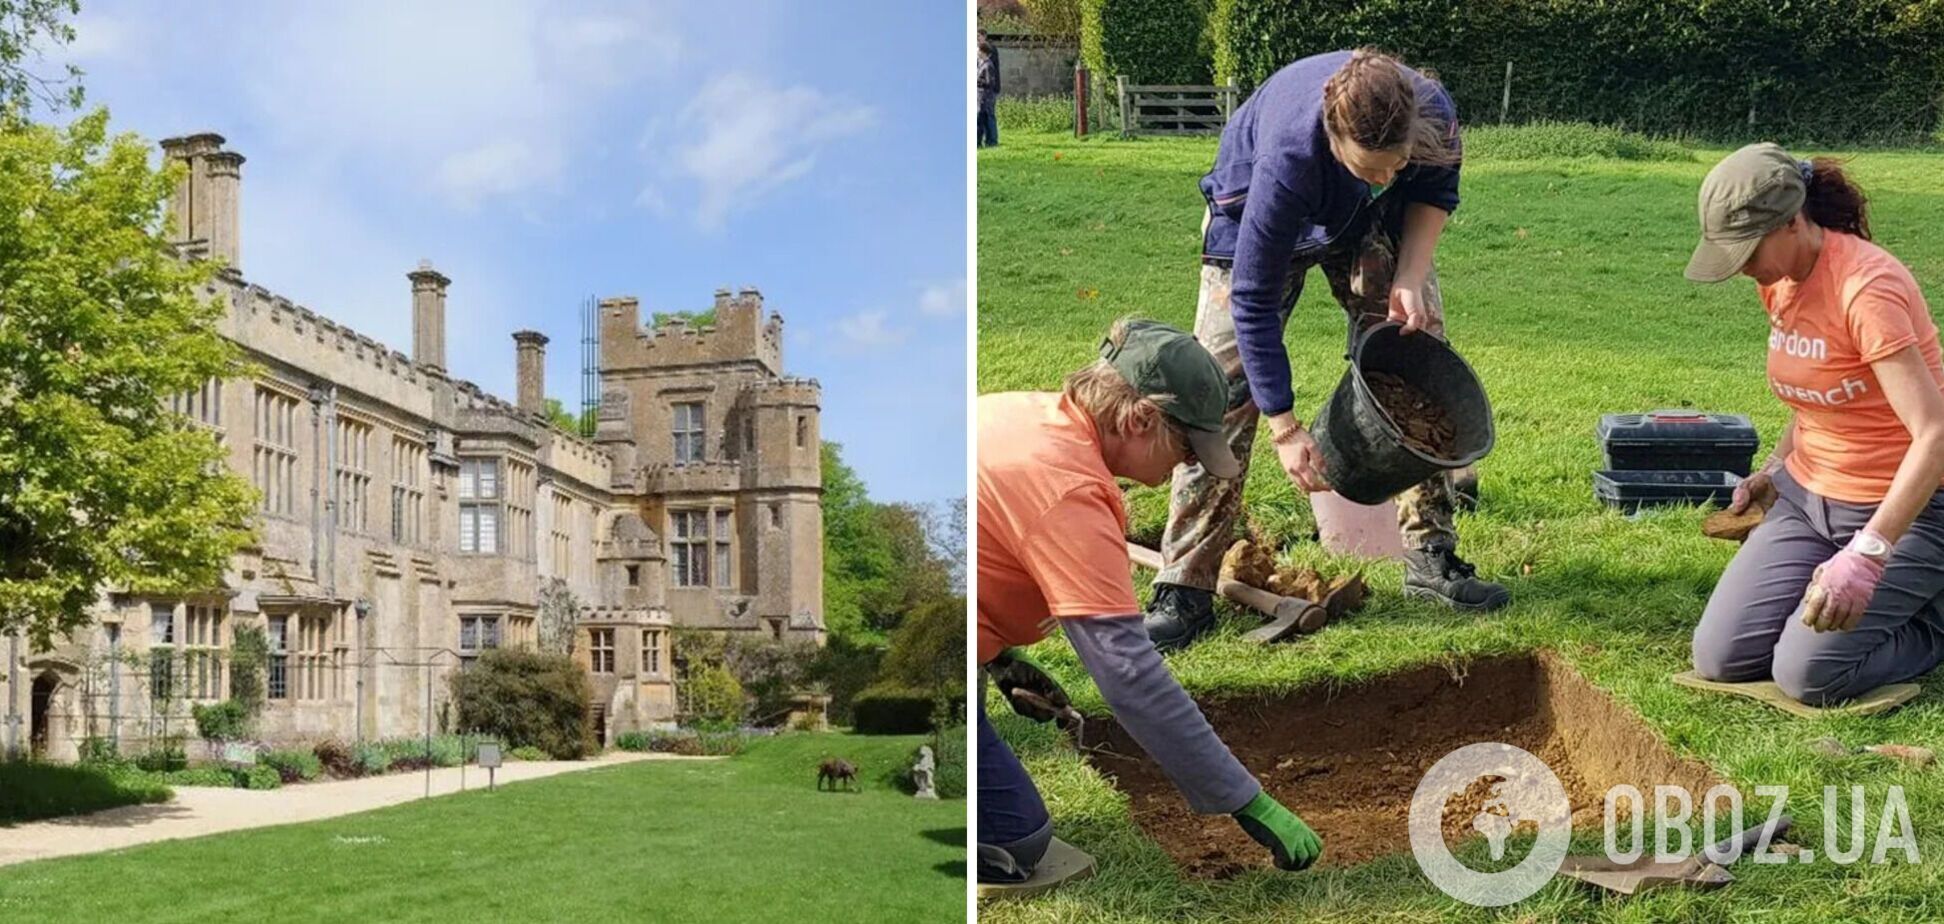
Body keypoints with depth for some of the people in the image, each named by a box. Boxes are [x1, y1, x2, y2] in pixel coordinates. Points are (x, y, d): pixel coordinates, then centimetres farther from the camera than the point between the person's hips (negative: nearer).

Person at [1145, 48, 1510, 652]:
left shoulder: (1435, 117, -33)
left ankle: (1432, 558, 9)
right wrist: (1285, 429, -32)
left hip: (1374, 225, 4)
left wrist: (1409, 279, -22)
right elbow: (1254, 301, -35)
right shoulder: (1289, 158, -44)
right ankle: (1185, 591, -9)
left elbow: (1435, 194, -6)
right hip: (1259, 217, -4)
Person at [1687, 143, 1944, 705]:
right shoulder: (1778, 279, 1)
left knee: (1806, 675, -18)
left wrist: (1866, 555, -39)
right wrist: (1776, 467, 4)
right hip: (1807, 495, 8)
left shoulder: (1866, 288, -24)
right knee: (1718, 658, -4)